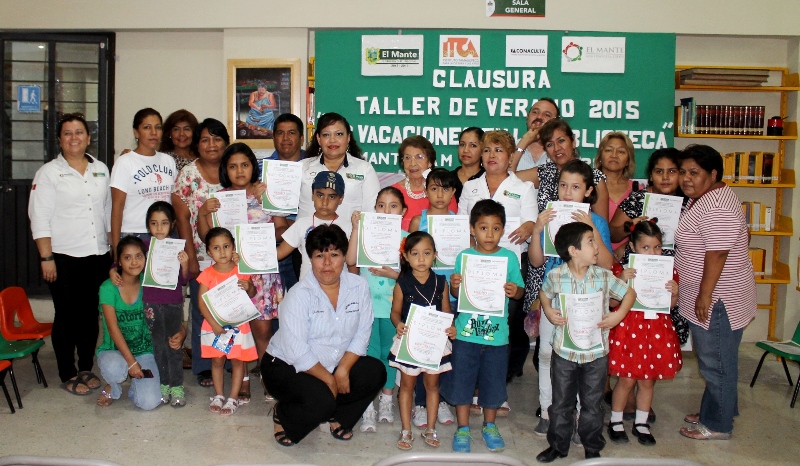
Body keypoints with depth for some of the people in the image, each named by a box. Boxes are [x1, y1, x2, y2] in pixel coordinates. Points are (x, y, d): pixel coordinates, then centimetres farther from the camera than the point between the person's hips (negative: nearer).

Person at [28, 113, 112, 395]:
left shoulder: (101, 170, 11)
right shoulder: (49, 172, -2)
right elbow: (40, 218, -6)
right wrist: (47, 258, -12)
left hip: (97, 256, 4)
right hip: (64, 258, -4)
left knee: (91, 315, 10)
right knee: (66, 317, 3)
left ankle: (86, 368, 24)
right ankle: (68, 375, 15)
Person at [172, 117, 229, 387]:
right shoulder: (188, 175, -1)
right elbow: (182, 219, -3)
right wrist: (190, 259, -8)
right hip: (201, 257, -2)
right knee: (202, 312, 4)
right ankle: (203, 367, 18)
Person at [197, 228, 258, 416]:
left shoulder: (241, 270, -3)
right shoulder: (208, 274, -6)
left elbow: (253, 294, 7)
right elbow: (202, 302, -9)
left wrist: (248, 287, -17)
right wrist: (214, 323, -19)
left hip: (238, 325, 0)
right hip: (214, 325, 0)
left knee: (237, 360, 4)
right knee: (217, 361, 11)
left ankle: (233, 398, 14)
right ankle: (218, 396, 25)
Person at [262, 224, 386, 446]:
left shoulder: (359, 287, -6)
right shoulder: (299, 295, -19)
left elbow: (362, 334, -6)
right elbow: (297, 352, -23)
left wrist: (342, 370, -17)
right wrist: (329, 379, -19)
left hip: (335, 364, 5)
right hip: (287, 366, -5)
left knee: (375, 372, -16)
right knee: (321, 401, -29)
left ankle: (337, 416, 5)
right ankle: (283, 415, 3)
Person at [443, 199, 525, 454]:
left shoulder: (510, 257, -1)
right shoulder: (464, 256, -3)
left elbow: (519, 290, 5)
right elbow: (456, 294, 1)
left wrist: (515, 290, -17)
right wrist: (454, 286, -20)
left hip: (497, 334, 1)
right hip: (466, 332, 0)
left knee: (493, 381, 12)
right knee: (462, 380, 7)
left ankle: (490, 426, 33)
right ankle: (463, 428, 25)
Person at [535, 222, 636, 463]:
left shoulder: (604, 277, -7)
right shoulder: (555, 276, -8)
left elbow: (629, 293, 5)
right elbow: (544, 293, 12)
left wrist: (618, 315, -8)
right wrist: (548, 311, -5)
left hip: (596, 353, 0)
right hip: (564, 352, 0)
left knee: (592, 405, 13)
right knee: (561, 404, 13)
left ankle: (593, 448, 30)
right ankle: (557, 445, 30)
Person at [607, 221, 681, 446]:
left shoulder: (667, 272, 3)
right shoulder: (625, 270, -7)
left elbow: (670, 306, 9)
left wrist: (674, 294, -12)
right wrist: (621, 280, -24)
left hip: (657, 331, 3)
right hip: (629, 329, -3)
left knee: (648, 380, 12)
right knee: (627, 379, 3)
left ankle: (641, 423, 29)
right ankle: (616, 422, 21)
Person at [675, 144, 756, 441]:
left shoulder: (716, 206, -22)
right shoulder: (702, 199, 12)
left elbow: (717, 253, -25)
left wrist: (705, 294, -21)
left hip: (717, 300, -10)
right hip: (708, 297, 10)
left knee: (716, 363, 2)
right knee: (714, 360, 20)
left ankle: (717, 425, 15)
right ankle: (716, 412, 33)